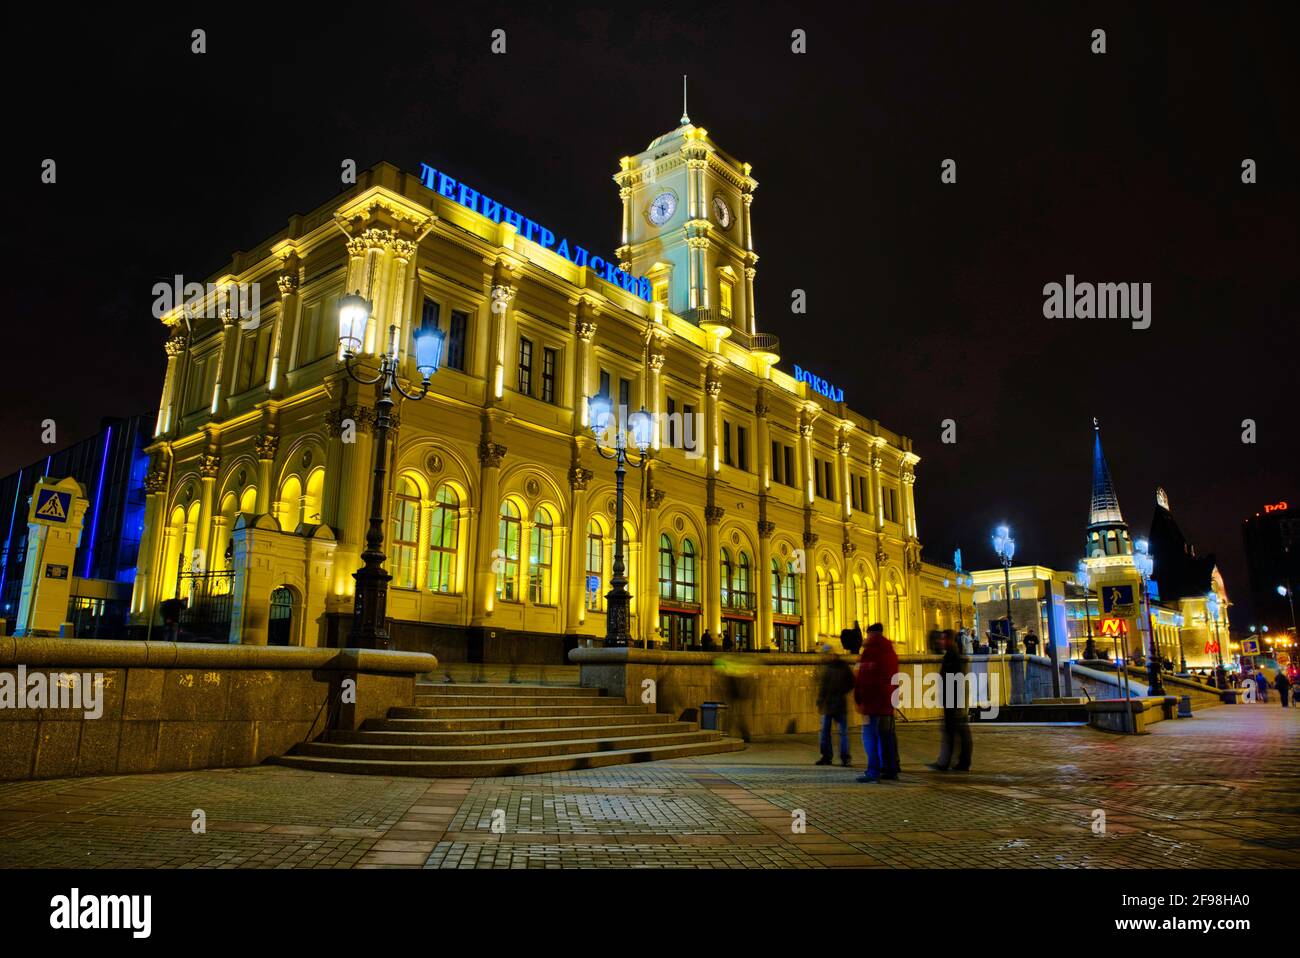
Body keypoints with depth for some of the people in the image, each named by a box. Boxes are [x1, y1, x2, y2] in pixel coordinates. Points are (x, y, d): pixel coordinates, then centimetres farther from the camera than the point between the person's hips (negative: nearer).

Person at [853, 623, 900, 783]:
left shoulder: (870, 651, -9)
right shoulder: (891, 652, 16)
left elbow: (864, 678, -14)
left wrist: (859, 699, -11)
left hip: (874, 701, -8)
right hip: (889, 701, 8)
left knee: (869, 735, -8)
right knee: (886, 735, 14)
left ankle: (873, 772, -14)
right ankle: (890, 770, 18)